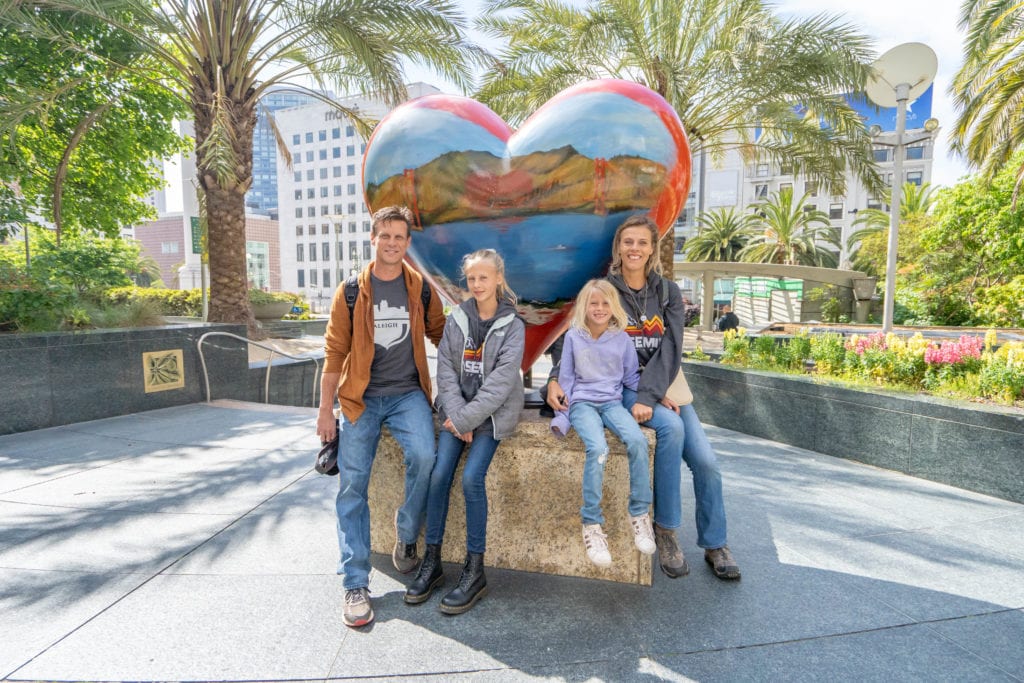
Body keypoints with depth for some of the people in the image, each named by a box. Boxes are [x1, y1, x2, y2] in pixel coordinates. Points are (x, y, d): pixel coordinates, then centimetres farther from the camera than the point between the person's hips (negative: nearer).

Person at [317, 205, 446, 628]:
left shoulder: (421, 289, 4)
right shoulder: (351, 292, 1)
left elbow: (441, 335, 15)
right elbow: (334, 352, 2)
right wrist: (325, 409, -1)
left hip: (408, 393, 0)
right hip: (361, 398, 0)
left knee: (424, 456, -25)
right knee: (352, 485, -4)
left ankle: (406, 538, 2)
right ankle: (356, 584, 8)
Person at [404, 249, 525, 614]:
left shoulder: (512, 325, -4)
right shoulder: (456, 319, 6)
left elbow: (501, 380, -13)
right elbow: (445, 370, 1)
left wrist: (468, 419, -17)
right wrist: (457, 415, -11)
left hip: (493, 412, -3)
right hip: (456, 409, 3)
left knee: (472, 478, -18)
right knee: (439, 474, -11)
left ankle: (475, 570, -2)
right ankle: (432, 561, 6)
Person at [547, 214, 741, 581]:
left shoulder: (668, 292, 5)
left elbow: (670, 349, -7)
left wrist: (650, 397, -21)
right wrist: (555, 378, -21)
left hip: (666, 385, 3)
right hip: (623, 385, -3)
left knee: (706, 461, -10)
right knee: (671, 426, -30)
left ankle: (715, 545, 14)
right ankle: (665, 530, -13)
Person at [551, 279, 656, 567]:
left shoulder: (622, 338, 9)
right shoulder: (573, 337, 6)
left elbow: (632, 376, 16)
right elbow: (566, 377, 10)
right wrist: (563, 409, 2)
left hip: (612, 402, 2)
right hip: (582, 402, -2)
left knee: (637, 441, -28)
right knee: (597, 448, -31)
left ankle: (639, 514, -11)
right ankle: (591, 524, -19)